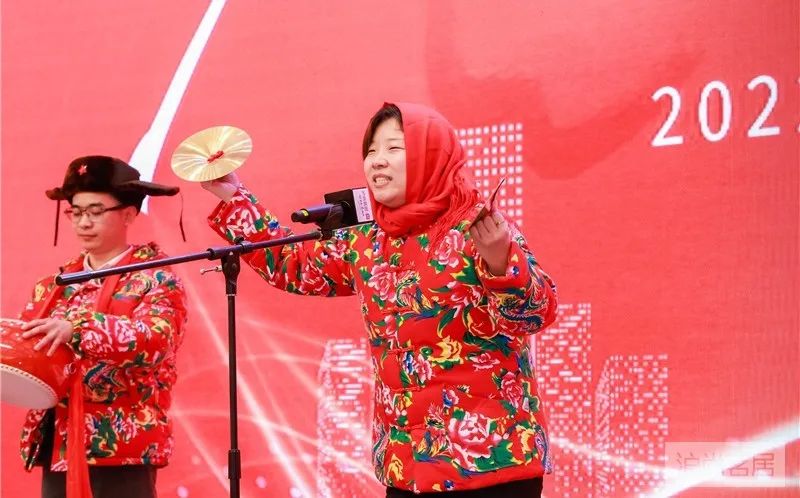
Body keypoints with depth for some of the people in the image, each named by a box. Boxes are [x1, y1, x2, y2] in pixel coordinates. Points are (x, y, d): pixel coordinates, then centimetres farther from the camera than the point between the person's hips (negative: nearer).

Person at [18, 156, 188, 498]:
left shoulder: (155, 279, -2)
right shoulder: (55, 284, 16)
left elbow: (153, 338, -20)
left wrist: (77, 329, -30)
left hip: (122, 445, -5)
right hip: (57, 442, 5)